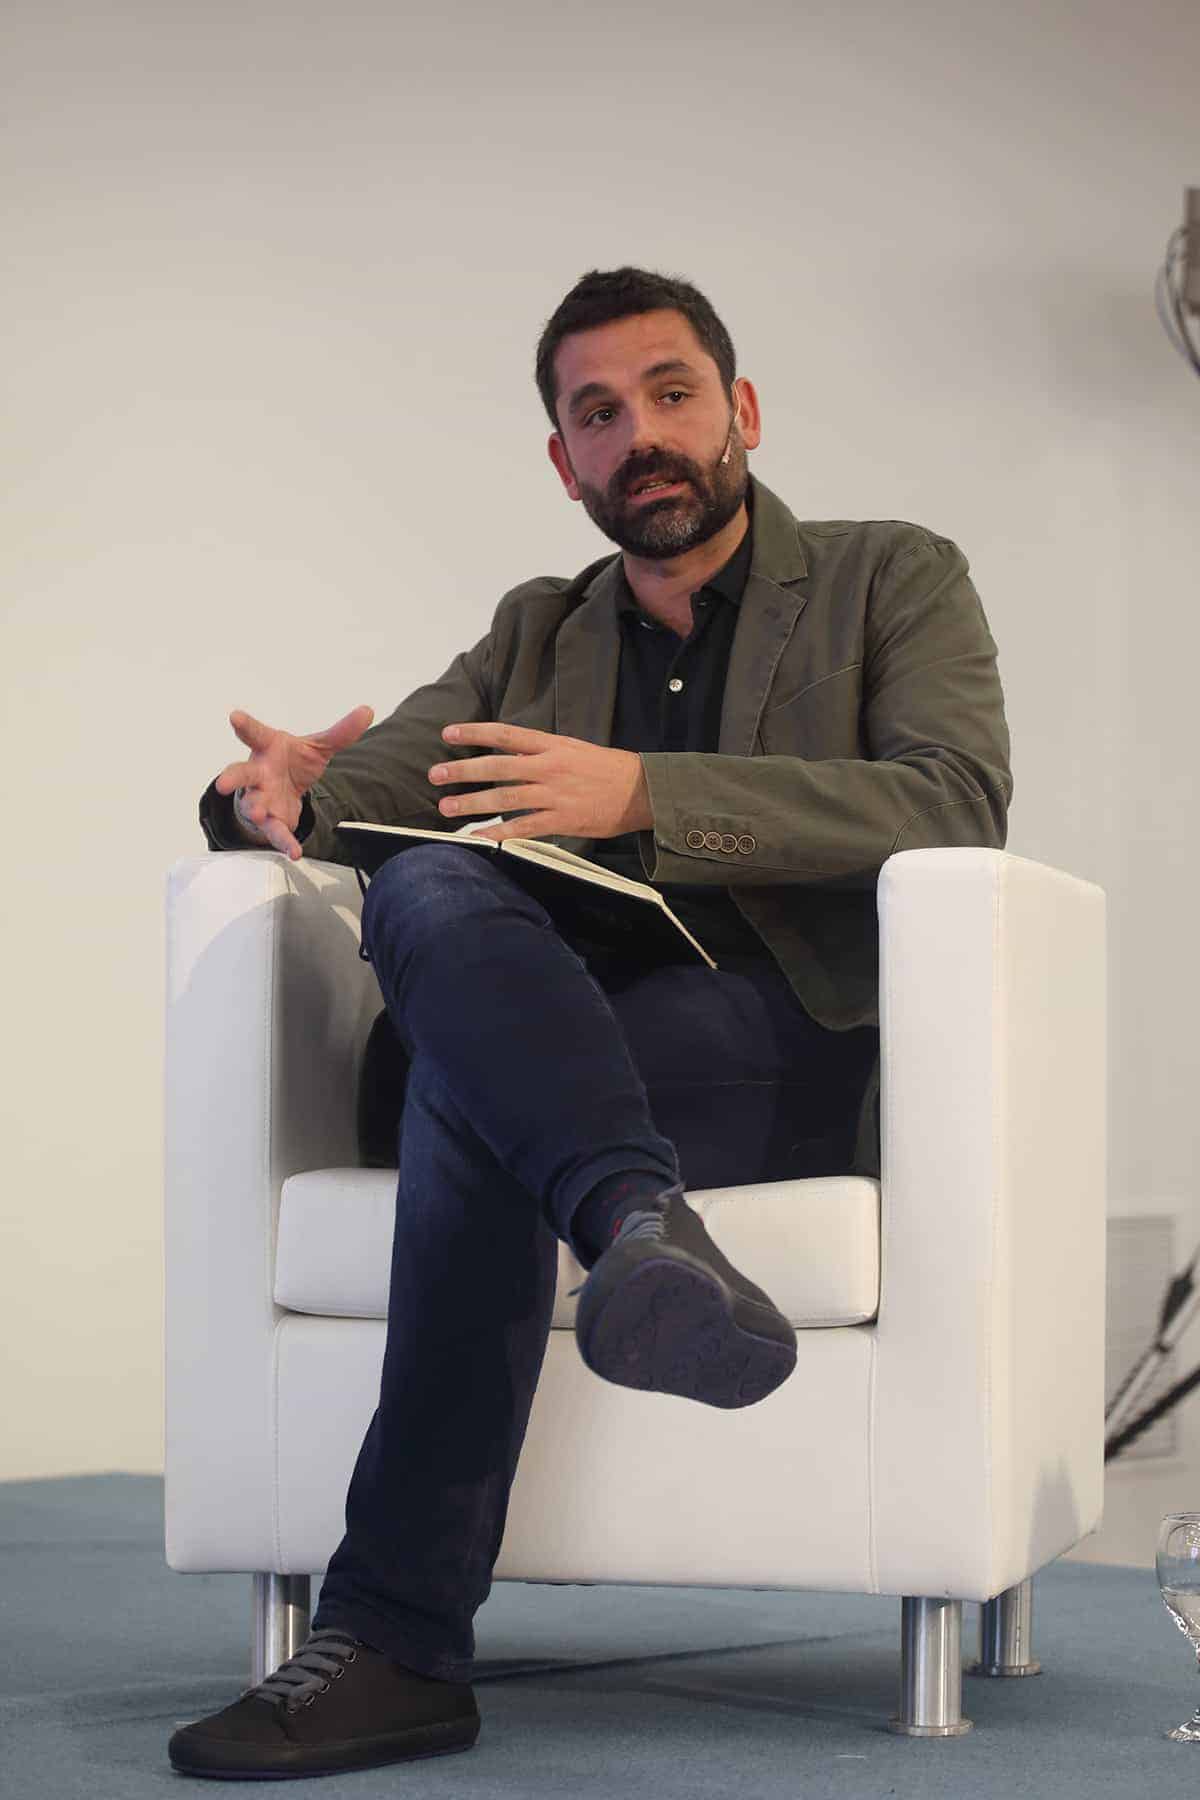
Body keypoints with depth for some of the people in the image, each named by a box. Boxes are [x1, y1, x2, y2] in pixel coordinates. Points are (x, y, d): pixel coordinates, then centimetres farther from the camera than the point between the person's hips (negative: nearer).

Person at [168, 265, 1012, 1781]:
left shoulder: (894, 579, 12)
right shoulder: (538, 633, 26)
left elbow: (955, 803, -7)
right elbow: (365, 783, 16)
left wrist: (641, 793, -19)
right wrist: (279, 794, -12)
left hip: (798, 1047, -4)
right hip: (565, 1030, 4)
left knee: (469, 1081, -34)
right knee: (430, 891, -32)